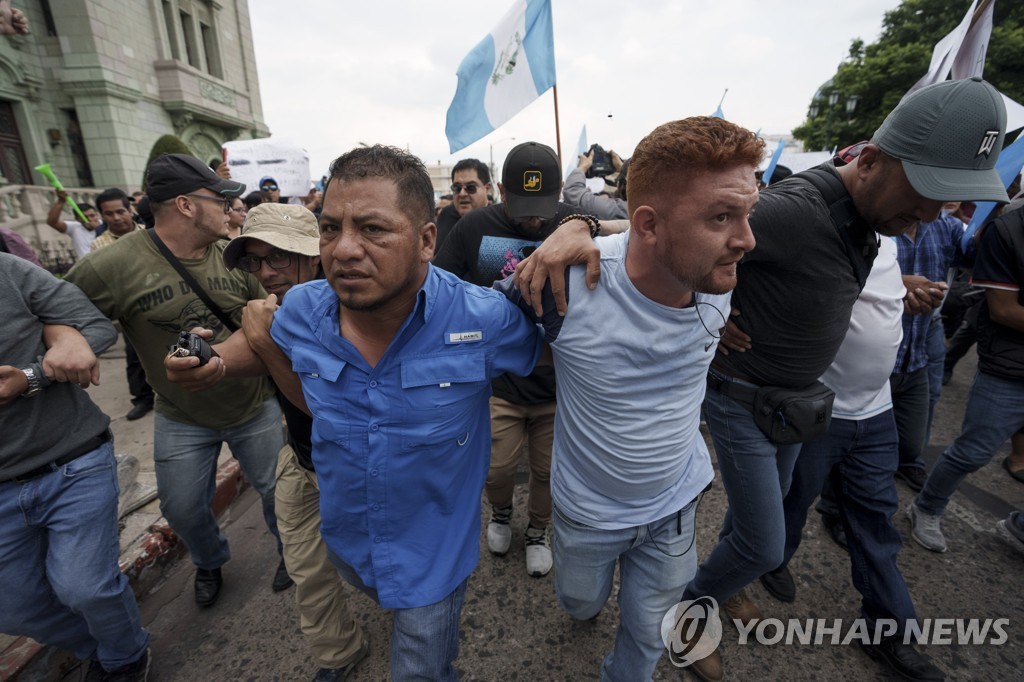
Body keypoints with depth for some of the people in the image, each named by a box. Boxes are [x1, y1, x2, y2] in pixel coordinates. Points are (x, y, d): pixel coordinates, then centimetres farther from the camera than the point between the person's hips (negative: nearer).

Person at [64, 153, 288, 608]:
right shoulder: (113, 265, -17)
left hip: (255, 406, 1)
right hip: (182, 419, 0)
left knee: (277, 490, 14)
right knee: (183, 510, 18)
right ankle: (209, 563, 51)